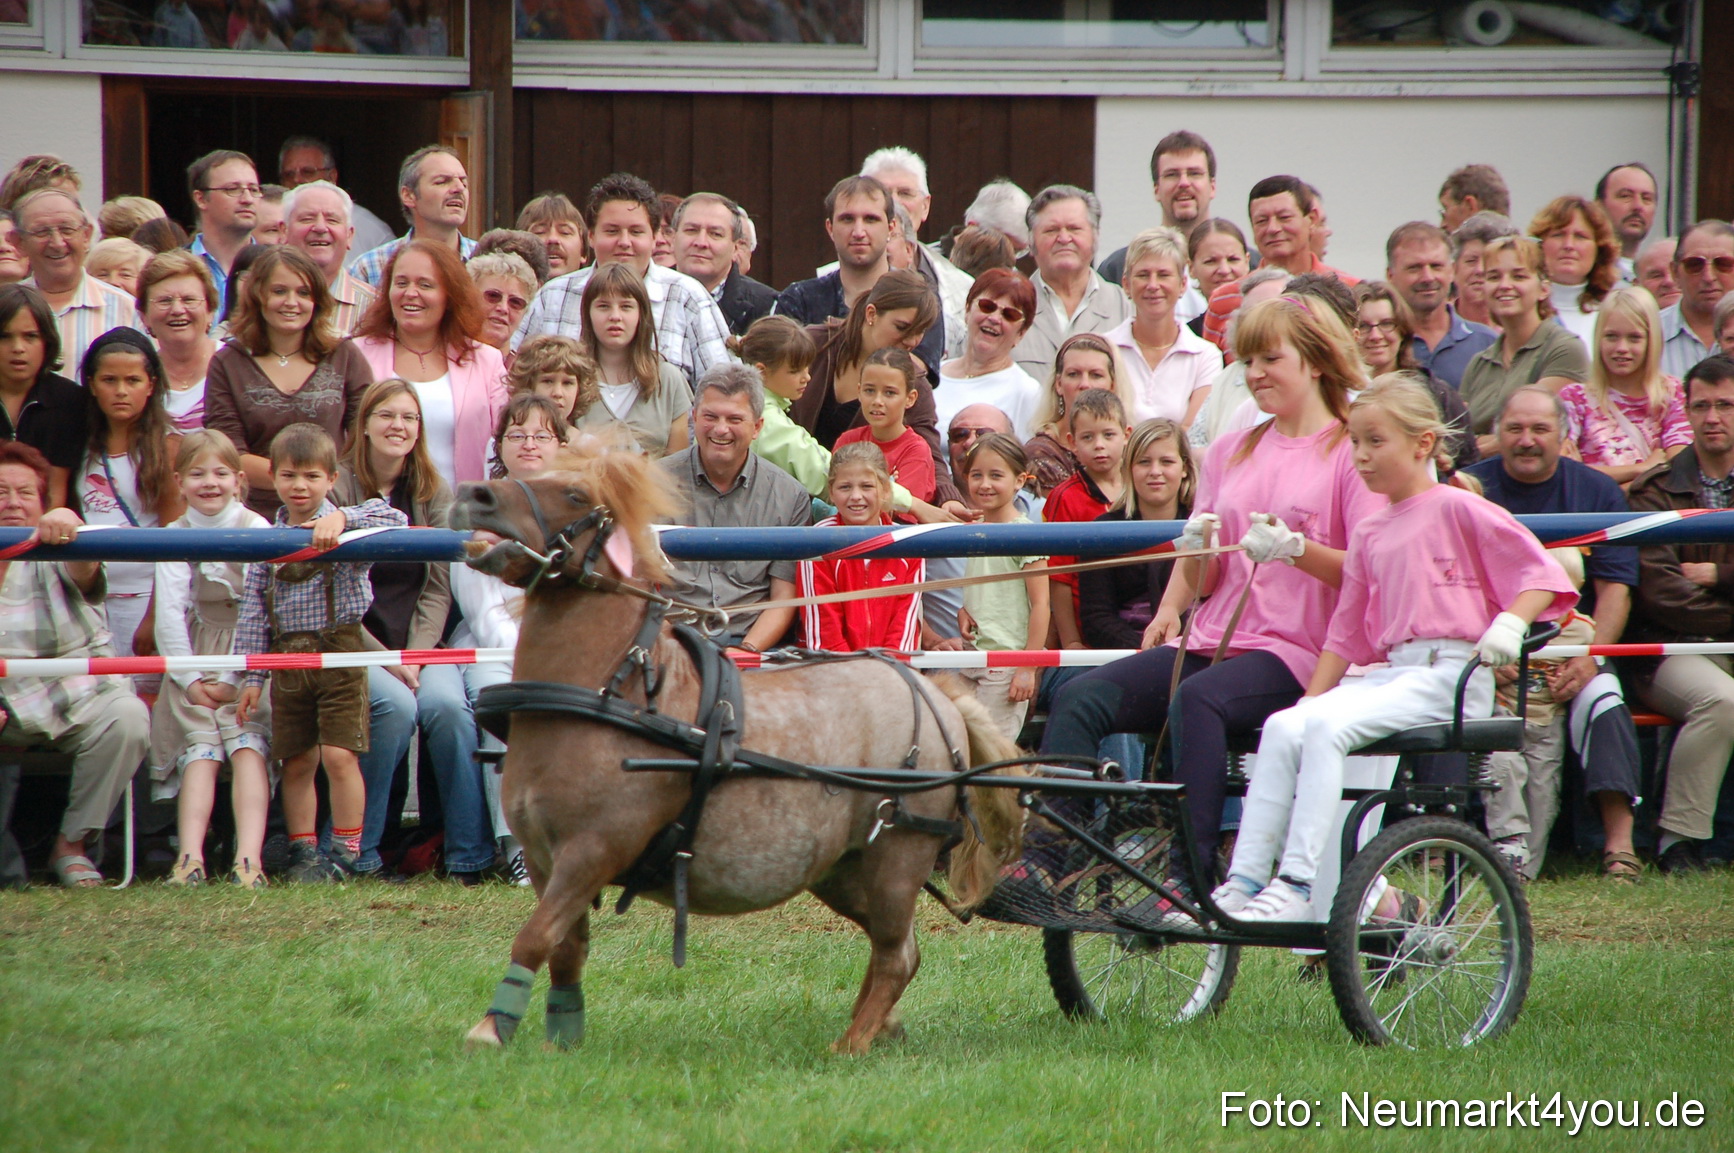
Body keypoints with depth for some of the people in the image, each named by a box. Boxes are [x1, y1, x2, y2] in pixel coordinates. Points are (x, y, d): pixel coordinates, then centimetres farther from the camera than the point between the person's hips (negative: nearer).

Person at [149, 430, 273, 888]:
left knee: (247, 745, -19)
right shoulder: (175, 535, 5)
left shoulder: (255, 529, -3)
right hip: (196, 657, 2)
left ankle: (249, 858, -31)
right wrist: (189, 678, -9)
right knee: (201, 748, -13)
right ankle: (190, 857, -26)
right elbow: (169, 612, 0)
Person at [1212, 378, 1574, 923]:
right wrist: (1311, 696, 14)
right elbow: (1346, 632, 24)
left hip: (1449, 677, -7)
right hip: (1388, 671, 7)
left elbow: (1541, 574, -4)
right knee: (1284, 727, -17)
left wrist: (1510, 622, -21)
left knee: (1327, 727, -28)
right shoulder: (1369, 532, 20)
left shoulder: (1456, 509, 0)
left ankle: (1299, 887, -31)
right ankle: (1244, 882, -18)